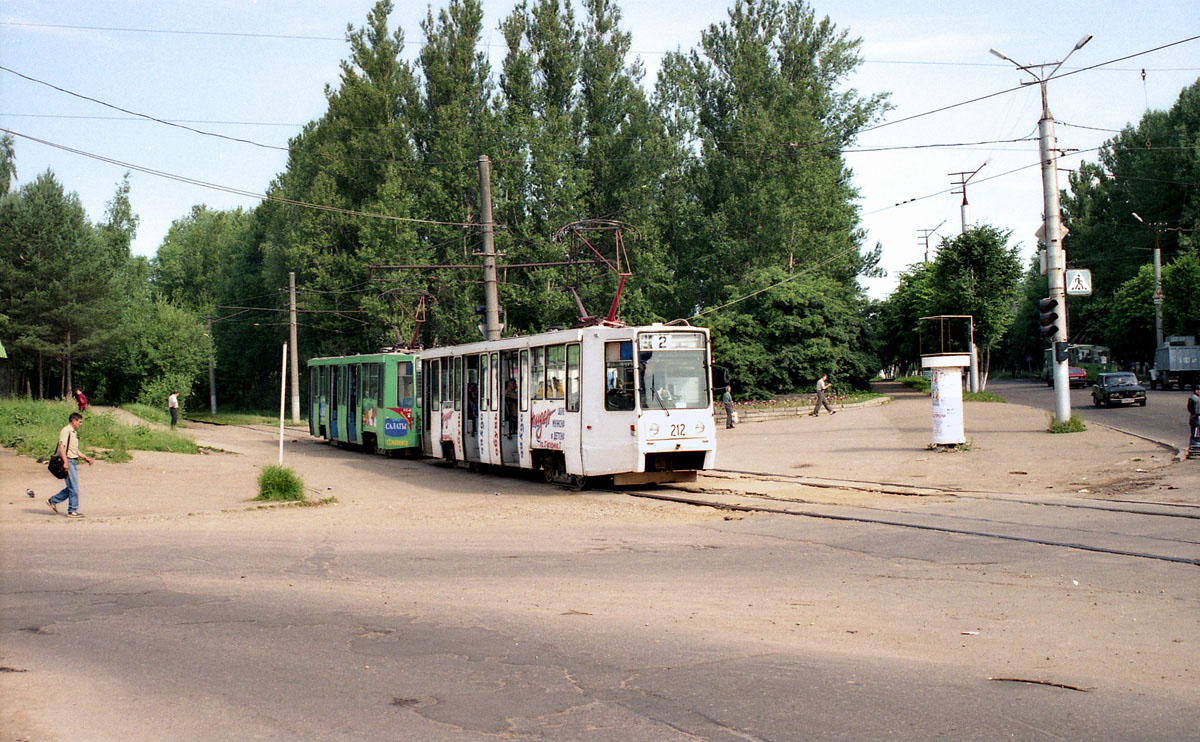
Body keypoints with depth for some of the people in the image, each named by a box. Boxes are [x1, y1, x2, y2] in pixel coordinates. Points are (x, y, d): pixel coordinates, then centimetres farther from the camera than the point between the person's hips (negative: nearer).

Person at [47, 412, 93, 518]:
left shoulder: (74, 432, 21)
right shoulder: (66, 431, -10)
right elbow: (61, 446, -20)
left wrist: (85, 458, 20)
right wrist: (65, 462, -27)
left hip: (73, 462, 10)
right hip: (68, 461, -10)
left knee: (72, 487, 11)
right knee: (74, 488, -7)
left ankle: (53, 501, 21)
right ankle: (72, 511, -1)